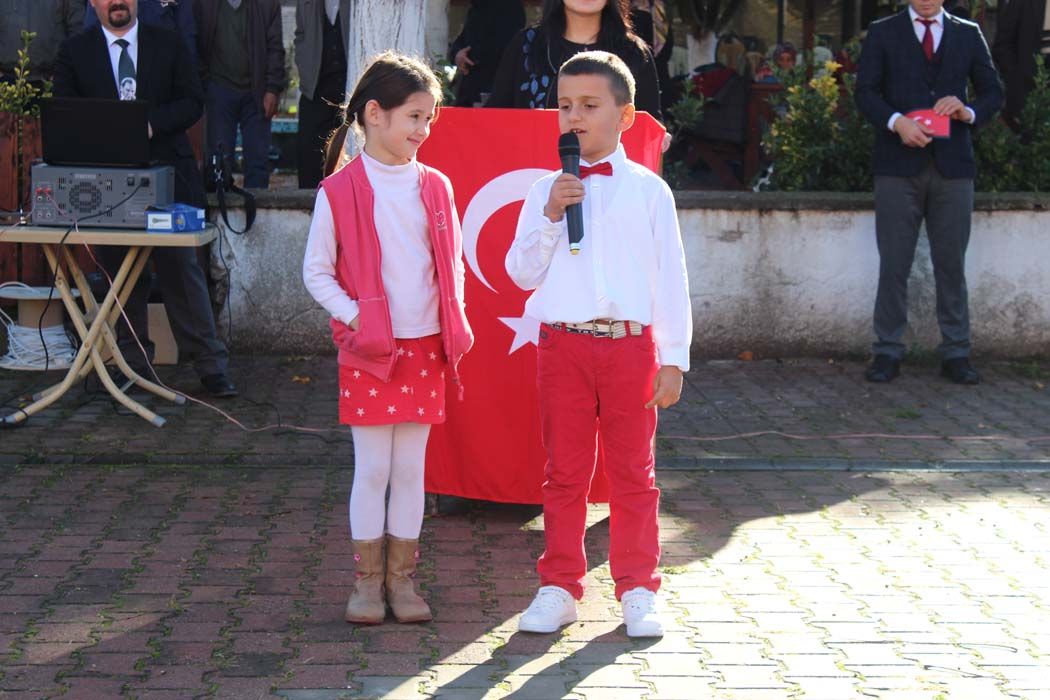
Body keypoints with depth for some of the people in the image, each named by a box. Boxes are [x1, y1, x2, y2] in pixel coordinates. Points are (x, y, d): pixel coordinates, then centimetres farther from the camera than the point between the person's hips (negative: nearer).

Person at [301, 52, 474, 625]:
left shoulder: (434, 187, 5)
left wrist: (453, 323, 0)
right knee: (372, 468, 2)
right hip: (368, 350, -3)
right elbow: (316, 272, -3)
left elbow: (452, 264, 13)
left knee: (411, 468, 8)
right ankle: (367, 581, 13)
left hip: (425, 347, 3)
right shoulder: (339, 191, -7)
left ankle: (401, 577, 17)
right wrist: (353, 316, -15)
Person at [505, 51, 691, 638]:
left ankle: (638, 590, 16)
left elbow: (671, 277, 4)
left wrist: (673, 359, 0)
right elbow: (522, 273, 3)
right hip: (563, 345, 1)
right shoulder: (547, 192, 6)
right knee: (564, 473, 8)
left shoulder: (649, 191, 3)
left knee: (633, 473, 6)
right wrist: (550, 217, -10)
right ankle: (560, 588, 17)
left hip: (632, 345, -1)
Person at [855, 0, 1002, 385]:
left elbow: (993, 92, 14)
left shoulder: (968, 35, 14)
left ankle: (956, 353, 9)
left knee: (952, 263, 2)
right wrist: (897, 122, -17)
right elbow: (866, 91, 1)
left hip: (952, 164, 1)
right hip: (898, 164, -1)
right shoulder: (883, 33, 9)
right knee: (894, 263, -1)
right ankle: (887, 353, 5)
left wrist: (969, 112, -8)